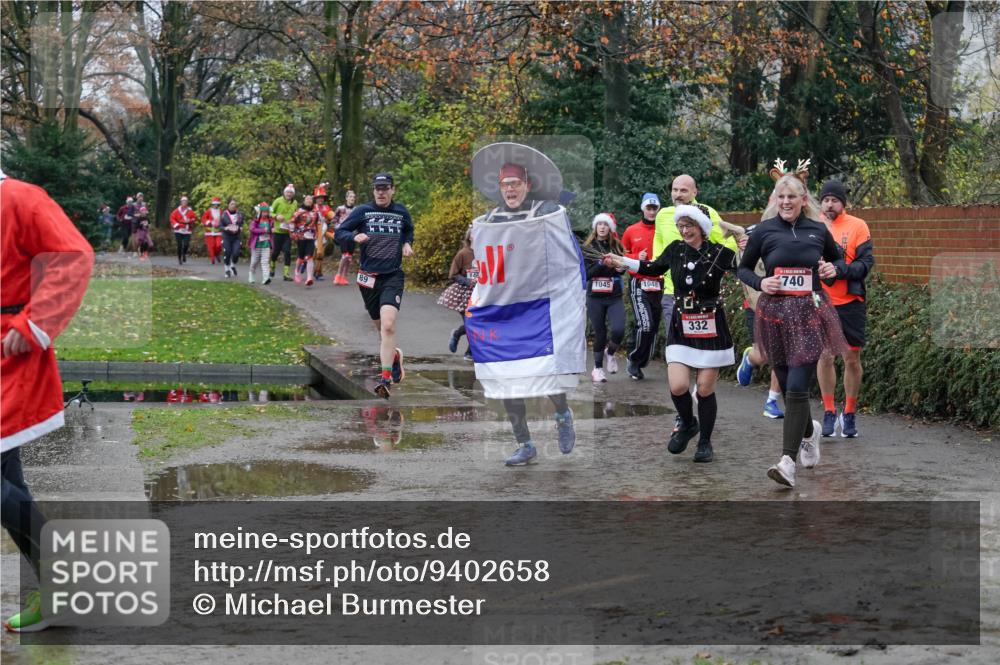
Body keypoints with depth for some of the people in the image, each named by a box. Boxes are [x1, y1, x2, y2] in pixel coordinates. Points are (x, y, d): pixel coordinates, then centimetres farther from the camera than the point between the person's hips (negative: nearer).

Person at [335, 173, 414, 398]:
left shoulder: (401, 212, 6)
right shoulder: (363, 211, 1)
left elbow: (409, 230, 28)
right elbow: (339, 233, 0)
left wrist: (407, 244, 7)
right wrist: (355, 237, -20)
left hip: (393, 278, -1)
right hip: (369, 278, 1)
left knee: (388, 326, -20)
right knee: (382, 327, 13)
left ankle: (385, 378, -21)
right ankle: (394, 356, 44)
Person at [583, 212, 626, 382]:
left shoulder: (617, 247, 6)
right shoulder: (588, 248, 2)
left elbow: (621, 269, 1)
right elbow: (586, 274, -6)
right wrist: (601, 264, -18)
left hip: (615, 297, 1)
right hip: (595, 297, -1)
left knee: (618, 330, -15)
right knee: (600, 334, 3)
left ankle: (610, 353, 17)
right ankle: (598, 368, 21)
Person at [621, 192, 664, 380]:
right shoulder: (631, 231, 5)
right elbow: (621, 256, 13)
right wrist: (637, 258, -5)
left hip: (659, 285, 2)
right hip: (638, 284, -2)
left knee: (654, 328, 6)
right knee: (645, 324, -17)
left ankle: (640, 365, 18)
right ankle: (634, 361, 1)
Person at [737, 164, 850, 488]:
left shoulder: (818, 230, 4)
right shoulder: (764, 231, 1)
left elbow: (838, 259, 20)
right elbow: (743, 268, 11)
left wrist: (834, 269, -2)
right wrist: (759, 282, -8)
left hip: (810, 313, -1)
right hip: (774, 313, 1)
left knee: (797, 387, -12)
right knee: (787, 385, 11)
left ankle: (788, 461, -15)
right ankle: (809, 430, 43)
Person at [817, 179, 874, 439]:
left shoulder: (857, 226, -2)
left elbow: (867, 262, -10)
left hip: (850, 303, -1)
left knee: (852, 357, 4)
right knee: (824, 356, 3)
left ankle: (849, 414, 16)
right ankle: (829, 412, 15)